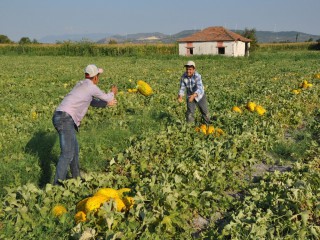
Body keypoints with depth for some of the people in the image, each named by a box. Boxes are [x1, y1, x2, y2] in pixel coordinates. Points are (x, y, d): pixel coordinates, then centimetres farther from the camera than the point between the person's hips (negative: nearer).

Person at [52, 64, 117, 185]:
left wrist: (107, 104, 37)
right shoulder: (91, 86, -4)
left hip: (61, 118, 10)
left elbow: (93, 102, 36)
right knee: (67, 153, -14)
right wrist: (113, 93, 31)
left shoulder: (81, 85, 23)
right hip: (65, 119, -10)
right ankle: (57, 184, -17)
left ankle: (76, 177, 33)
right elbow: (107, 98, 11)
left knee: (74, 148, 21)